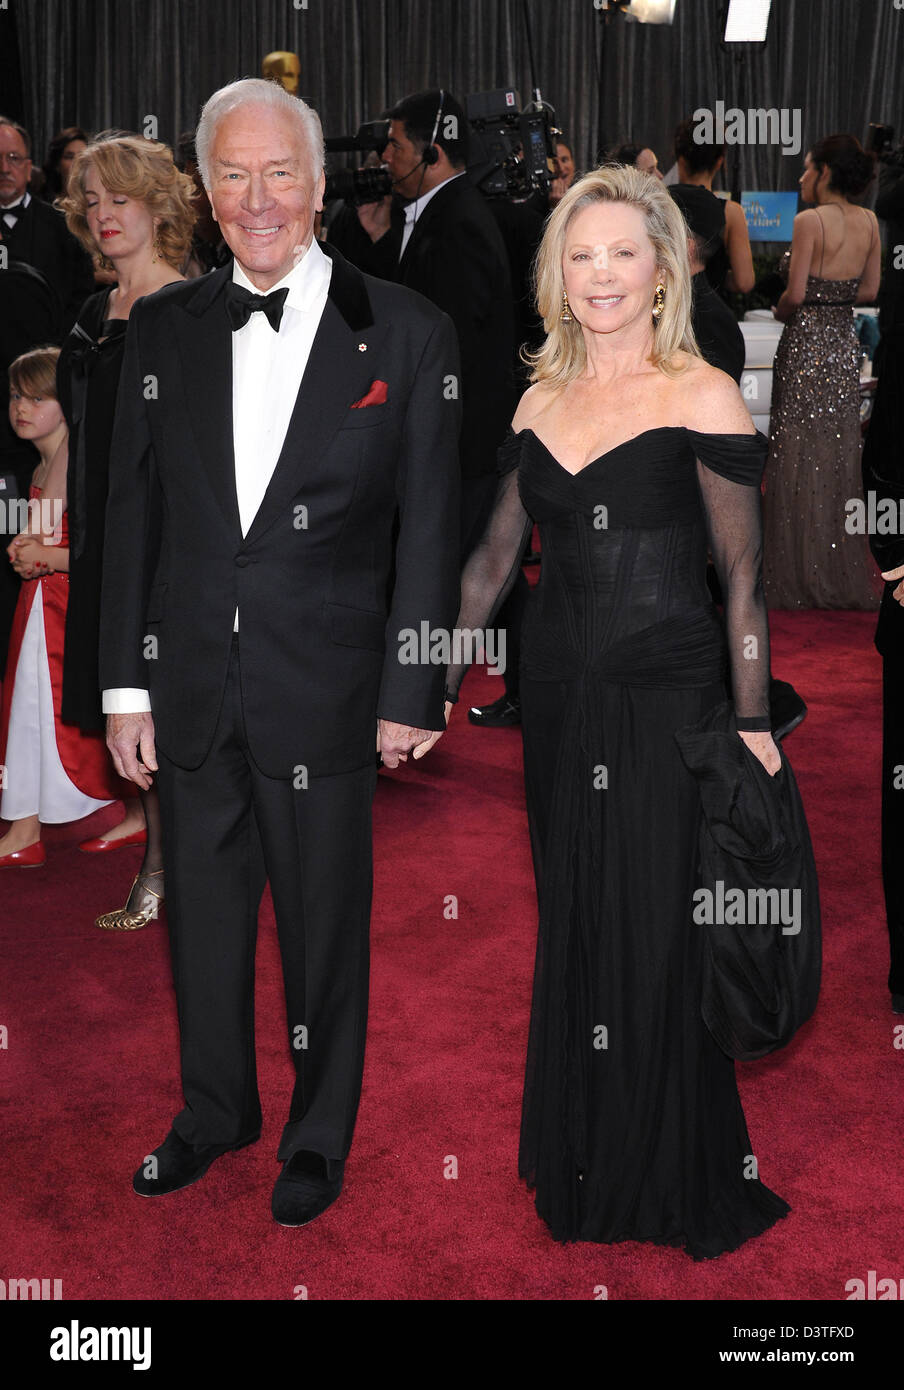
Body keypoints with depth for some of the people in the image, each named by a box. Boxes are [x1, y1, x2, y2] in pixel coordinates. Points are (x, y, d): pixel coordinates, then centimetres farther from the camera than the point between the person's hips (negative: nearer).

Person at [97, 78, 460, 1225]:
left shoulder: (405, 333, -4)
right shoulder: (163, 327, 6)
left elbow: (428, 531, -3)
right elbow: (131, 514, 7)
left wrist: (409, 695, -6)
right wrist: (125, 684, 4)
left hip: (326, 695, -3)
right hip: (191, 691, 3)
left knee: (326, 927, 10)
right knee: (202, 915, 17)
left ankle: (320, 1135, 32)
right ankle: (215, 1111, 40)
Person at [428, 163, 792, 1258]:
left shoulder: (704, 398, -5)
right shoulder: (541, 403, 10)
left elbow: (742, 572, -7)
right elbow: (494, 558, 15)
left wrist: (751, 724, -12)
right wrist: (440, 685, 15)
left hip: (667, 693, -5)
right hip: (557, 691, 5)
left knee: (659, 936, 1)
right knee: (572, 929, 13)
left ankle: (673, 1182, 21)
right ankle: (579, 1171, 30)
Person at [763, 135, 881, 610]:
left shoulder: (809, 221, -14)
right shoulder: (869, 222, 5)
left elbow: (795, 294, -16)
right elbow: (869, 290, 9)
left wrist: (780, 311, 3)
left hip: (805, 344, -6)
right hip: (845, 344, 6)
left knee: (802, 460, 2)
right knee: (841, 454, 14)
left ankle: (803, 579, 9)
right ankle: (844, 577, 21)